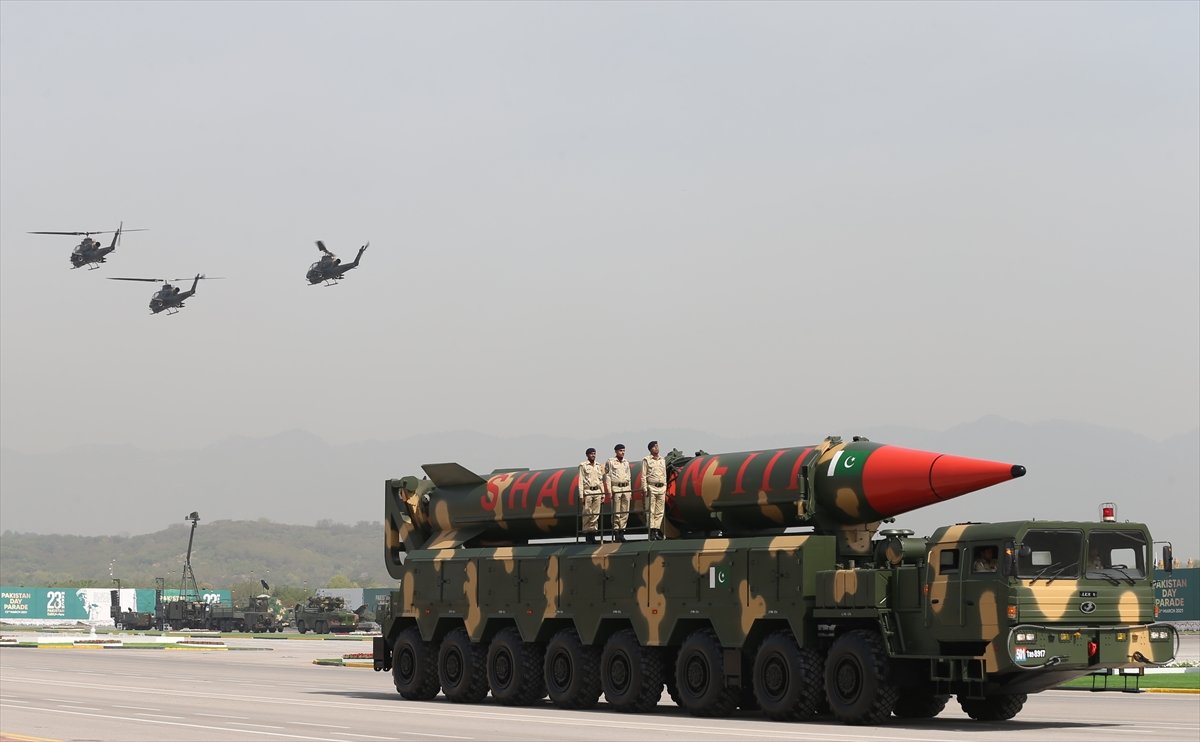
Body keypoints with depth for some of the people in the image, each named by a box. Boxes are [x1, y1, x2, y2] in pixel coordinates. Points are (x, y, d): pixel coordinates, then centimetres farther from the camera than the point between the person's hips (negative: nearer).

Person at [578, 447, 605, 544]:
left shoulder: (598, 466, 16)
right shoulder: (583, 465, 2)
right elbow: (581, 481, -2)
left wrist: (603, 493, 12)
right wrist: (581, 495, -9)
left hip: (597, 491, 4)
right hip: (588, 491, -4)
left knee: (596, 514, 1)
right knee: (587, 514, -6)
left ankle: (593, 532, 3)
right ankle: (587, 532, -3)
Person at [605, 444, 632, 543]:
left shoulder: (626, 463, 18)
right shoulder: (610, 462, 2)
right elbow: (607, 476, -2)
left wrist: (630, 491, 16)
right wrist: (609, 490, -10)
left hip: (626, 488, 5)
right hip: (616, 488, -5)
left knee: (625, 512, 1)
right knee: (616, 512, -7)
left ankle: (622, 531, 5)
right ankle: (616, 532, -4)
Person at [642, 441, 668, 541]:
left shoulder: (663, 460, 17)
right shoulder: (646, 460, 3)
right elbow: (643, 476, -1)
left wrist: (665, 488, 11)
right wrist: (645, 488, -9)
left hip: (662, 488, 5)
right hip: (651, 488, -5)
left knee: (659, 512, 2)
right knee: (651, 511, -6)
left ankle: (657, 530, 4)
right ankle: (652, 531, -7)